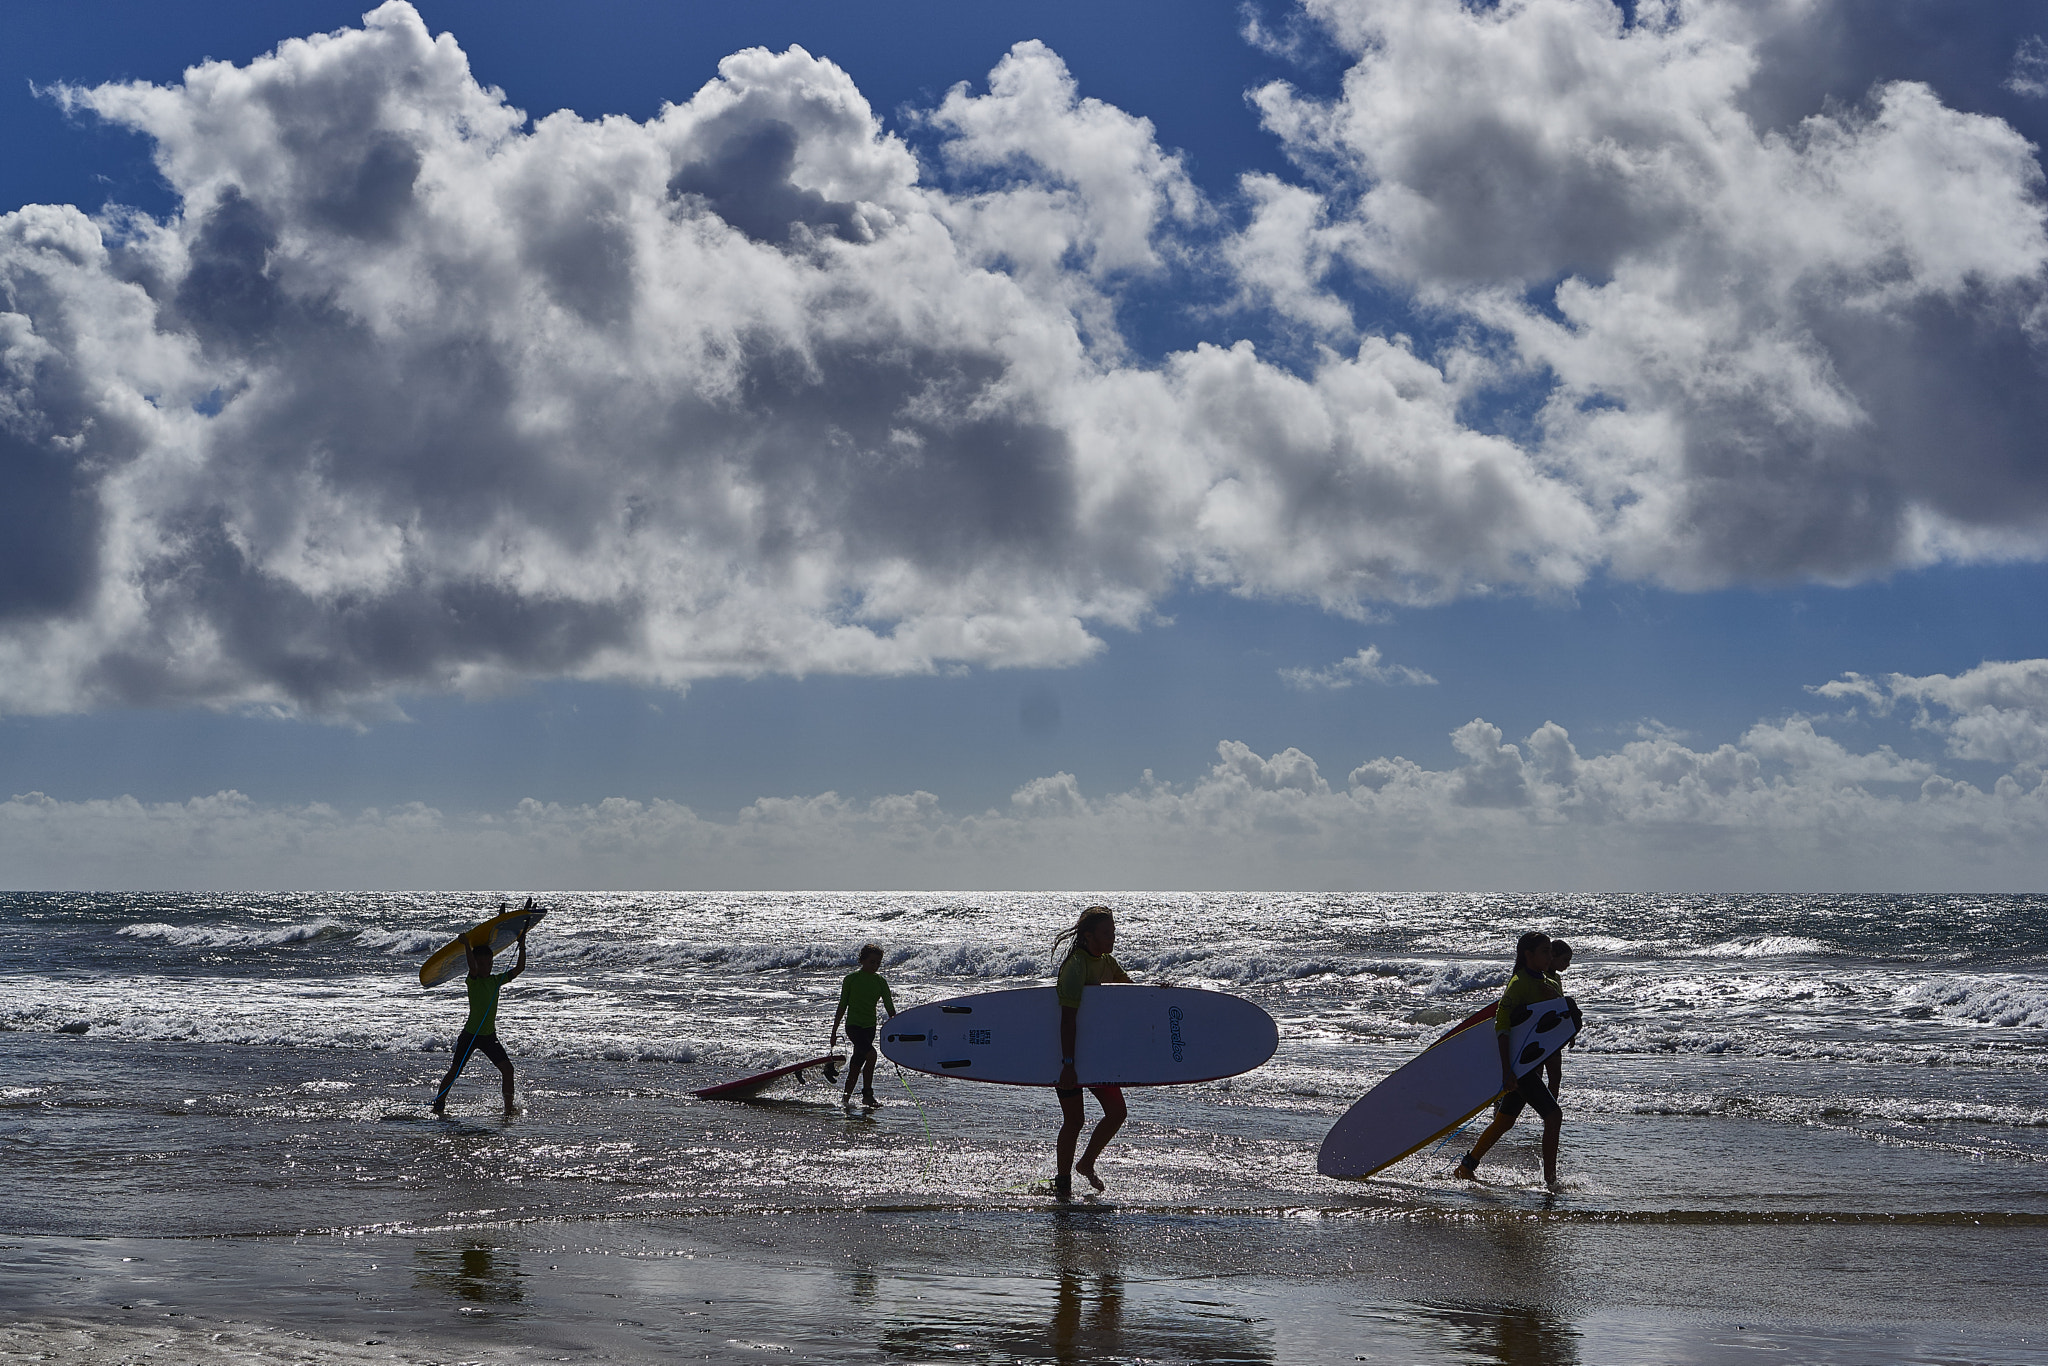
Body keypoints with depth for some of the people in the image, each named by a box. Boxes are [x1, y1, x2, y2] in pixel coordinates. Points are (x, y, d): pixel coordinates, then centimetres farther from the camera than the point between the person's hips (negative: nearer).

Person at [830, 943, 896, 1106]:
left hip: (870, 1027, 5)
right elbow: (842, 1006, 1)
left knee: (856, 1065, 12)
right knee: (871, 1055, -25)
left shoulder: (881, 981, 7)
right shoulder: (852, 978, -4)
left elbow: (889, 1005, 2)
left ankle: (846, 1098, 23)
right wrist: (834, 1032, 2)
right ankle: (867, 1095, -18)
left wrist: (893, 1019, -19)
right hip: (853, 1025, -5)